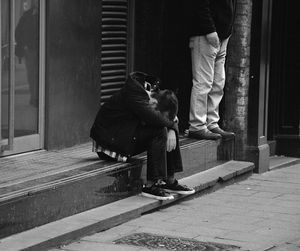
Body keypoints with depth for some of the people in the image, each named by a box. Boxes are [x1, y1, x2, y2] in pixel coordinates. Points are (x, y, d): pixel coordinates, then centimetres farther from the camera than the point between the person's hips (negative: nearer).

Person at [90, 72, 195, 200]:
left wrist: (172, 129, -14)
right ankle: (151, 185, -22)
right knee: (159, 132, -23)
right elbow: (153, 118, -36)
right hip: (109, 137, -9)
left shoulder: (154, 93, 2)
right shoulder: (133, 94, -25)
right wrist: (171, 123, -19)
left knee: (169, 129, 0)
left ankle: (170, 180, 3)